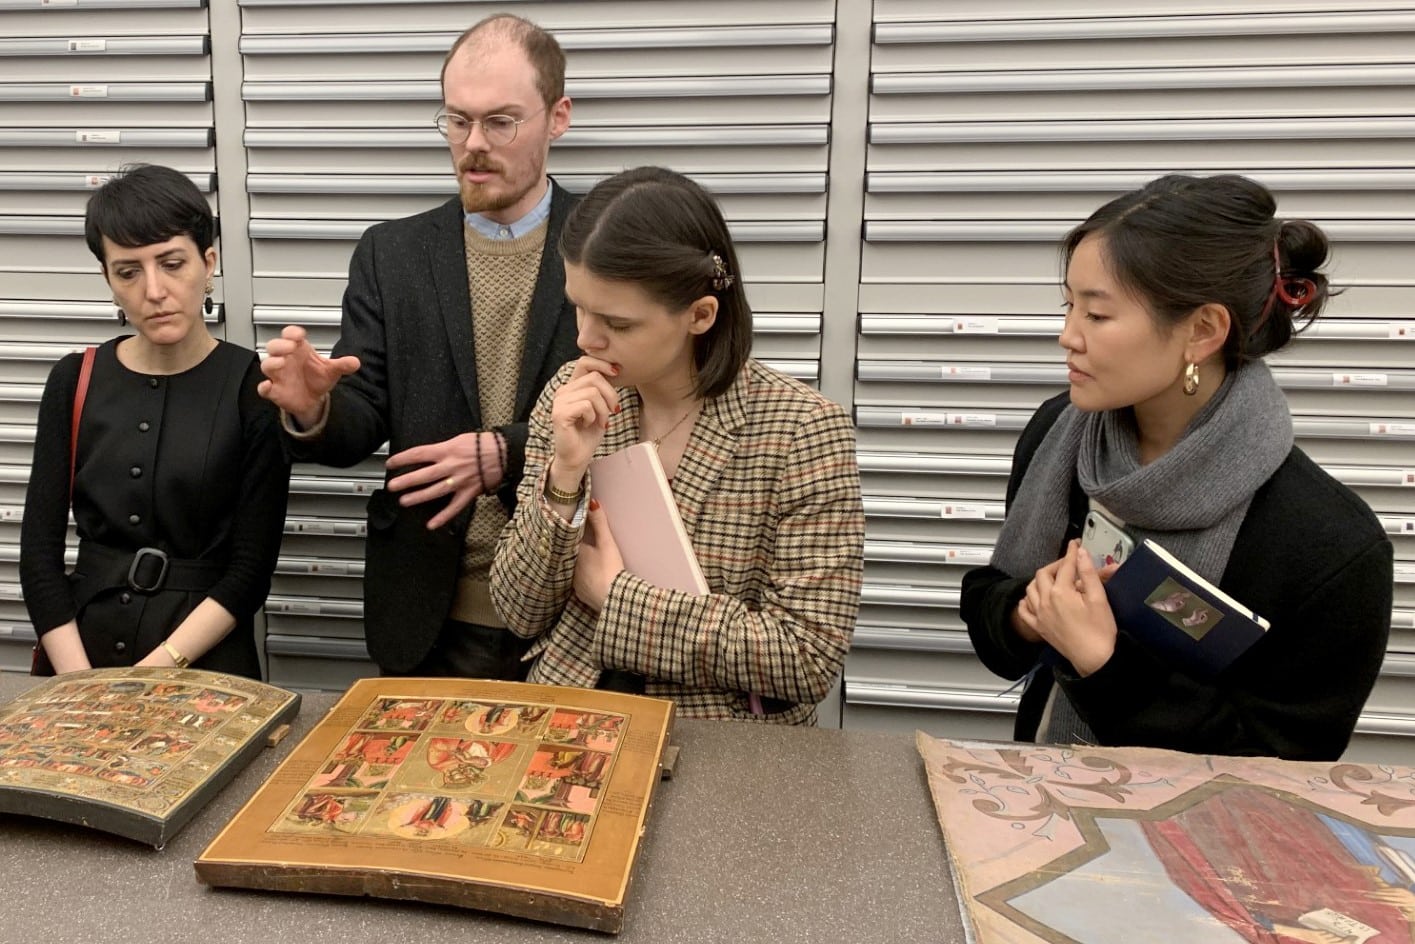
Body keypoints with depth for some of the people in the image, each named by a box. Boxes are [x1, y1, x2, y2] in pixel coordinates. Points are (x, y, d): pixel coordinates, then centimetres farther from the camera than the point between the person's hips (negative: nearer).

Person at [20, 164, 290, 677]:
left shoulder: (252, 386, -4)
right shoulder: (75, 382, 6)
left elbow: (251, 568, -5)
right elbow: (39, 552, 5)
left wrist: (157, 669, -12)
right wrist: (81, 681, -6)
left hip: (204, 660, -2)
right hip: (81, 647, 2)